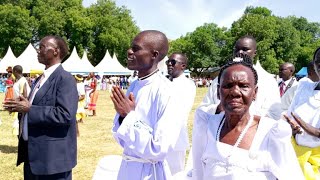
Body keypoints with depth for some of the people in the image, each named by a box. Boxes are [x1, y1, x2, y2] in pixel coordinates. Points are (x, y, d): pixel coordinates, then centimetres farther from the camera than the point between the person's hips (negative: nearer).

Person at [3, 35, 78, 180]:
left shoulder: (65, 79, -16)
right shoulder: (41, 78, 14)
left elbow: (65, 115, -26)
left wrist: (29, 109, -22)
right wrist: (22, 107, 1)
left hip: (53, 156, -9)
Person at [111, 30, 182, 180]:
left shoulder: (165, 92, -19)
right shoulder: (134, 86, 2)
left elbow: (159, 151, -23)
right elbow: (122, 140, 7)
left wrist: (129, 116, -18)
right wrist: (123, 116, -12)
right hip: (127, 167, 7)